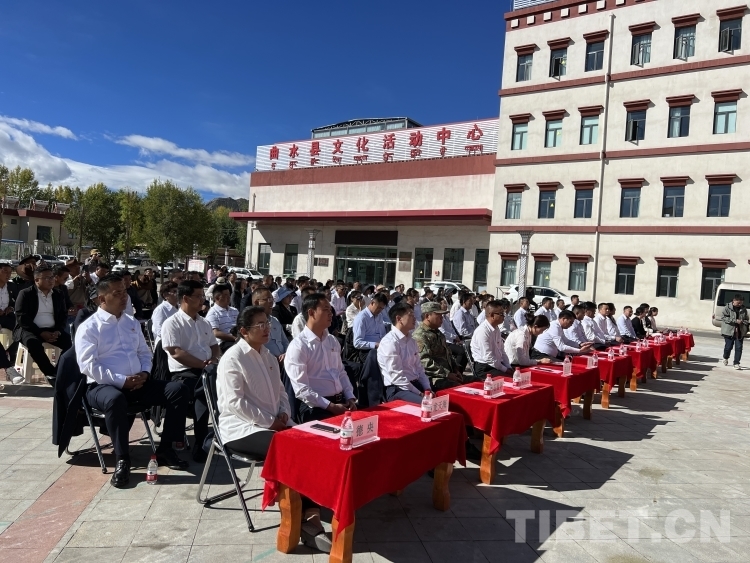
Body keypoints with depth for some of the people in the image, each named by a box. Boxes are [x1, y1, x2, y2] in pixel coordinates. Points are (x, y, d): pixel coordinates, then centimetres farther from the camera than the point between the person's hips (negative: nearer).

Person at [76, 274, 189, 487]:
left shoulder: (132, 323, 16)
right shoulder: (89, 327, -4)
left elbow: (145, 353, 20)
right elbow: (88, 366, -13)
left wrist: (144, 373, -2)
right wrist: (121, 381, -20)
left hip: (137, 382, 6)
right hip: (104, 385, -6)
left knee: (177, 389, -14)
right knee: (115, 399, -41)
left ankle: (165, 449, -4)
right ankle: (122, 460, -24)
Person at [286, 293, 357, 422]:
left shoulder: (333, 340, 11)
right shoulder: (298, 346, -12)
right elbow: (302, 389, -16)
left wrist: (350, 398, 3)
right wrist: (330, 406, -16)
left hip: (341, 403, 6)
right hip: (317, 408, -6)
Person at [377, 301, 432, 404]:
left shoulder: (411, 340, 13)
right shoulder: (390, 342, -14)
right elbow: (397, 377, -18)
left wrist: (427, 389, 1)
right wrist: (420, 394, -16)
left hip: (415, 384, 8)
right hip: (397, 389, -8)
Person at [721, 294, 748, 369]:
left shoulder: (743, 309, 8)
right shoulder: (728, 308, -6)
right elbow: (723, 317, -12)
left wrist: (743, 322, -5)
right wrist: (735, 321, -18)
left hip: (740, 332, 3)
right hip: (729, 331, -3)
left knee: (739, 347, -1)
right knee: (728, 346, 3)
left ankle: (736, 363, 7)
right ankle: (725, 358, 32)